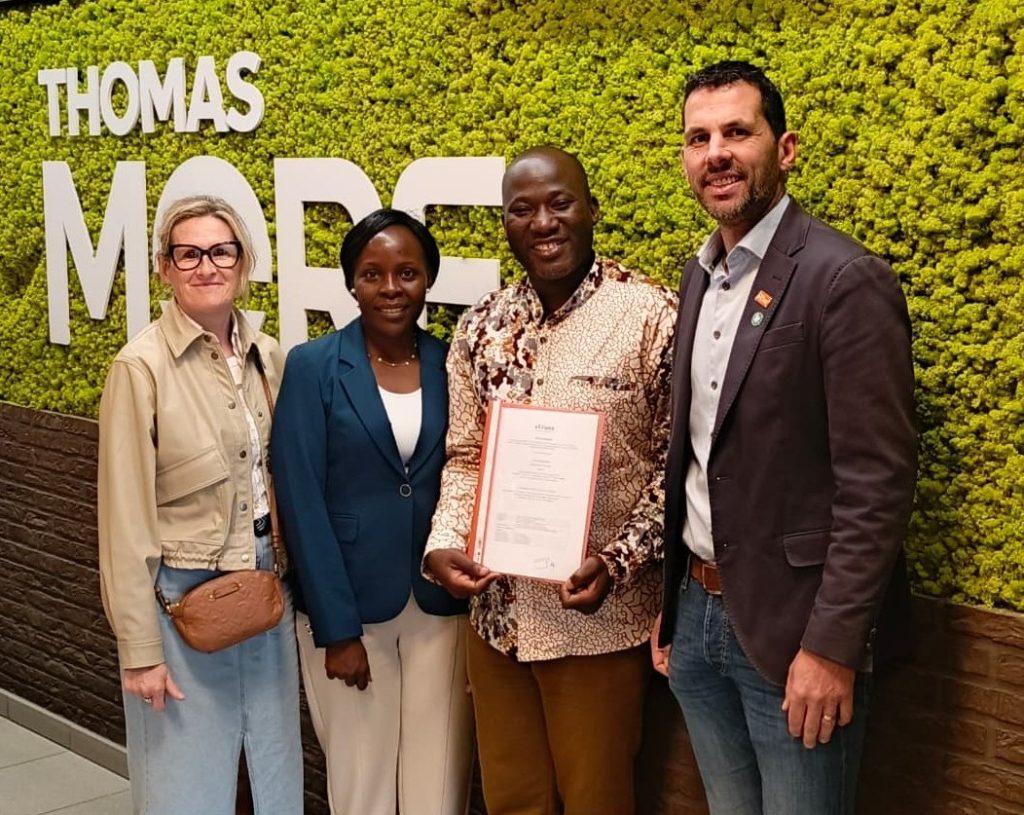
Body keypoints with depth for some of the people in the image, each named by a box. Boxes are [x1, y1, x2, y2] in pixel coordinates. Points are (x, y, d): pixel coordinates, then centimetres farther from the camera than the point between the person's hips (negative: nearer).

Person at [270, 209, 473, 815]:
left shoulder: (451, 364, 3)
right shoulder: (312, 366, -5)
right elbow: (302, 502, -8)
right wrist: (337, 628, -11)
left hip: (443, 607, 2)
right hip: (348, 607, -2)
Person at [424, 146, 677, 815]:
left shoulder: (653, 315, -9)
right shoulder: (482, 328, 6)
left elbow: (678, 462, -8)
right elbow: (466, 457, 10)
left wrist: (618, 562, -19)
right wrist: (445, 544, -7)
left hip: (599, 616, -4)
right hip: (497, 610, 4)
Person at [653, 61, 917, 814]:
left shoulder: (846, 281, -15)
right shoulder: (698, 277, 9)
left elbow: (877, 485, -17)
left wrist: (832, 647, -18)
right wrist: (671, 602, 13)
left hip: (792, 627, -7)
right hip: (699, 614, 7)